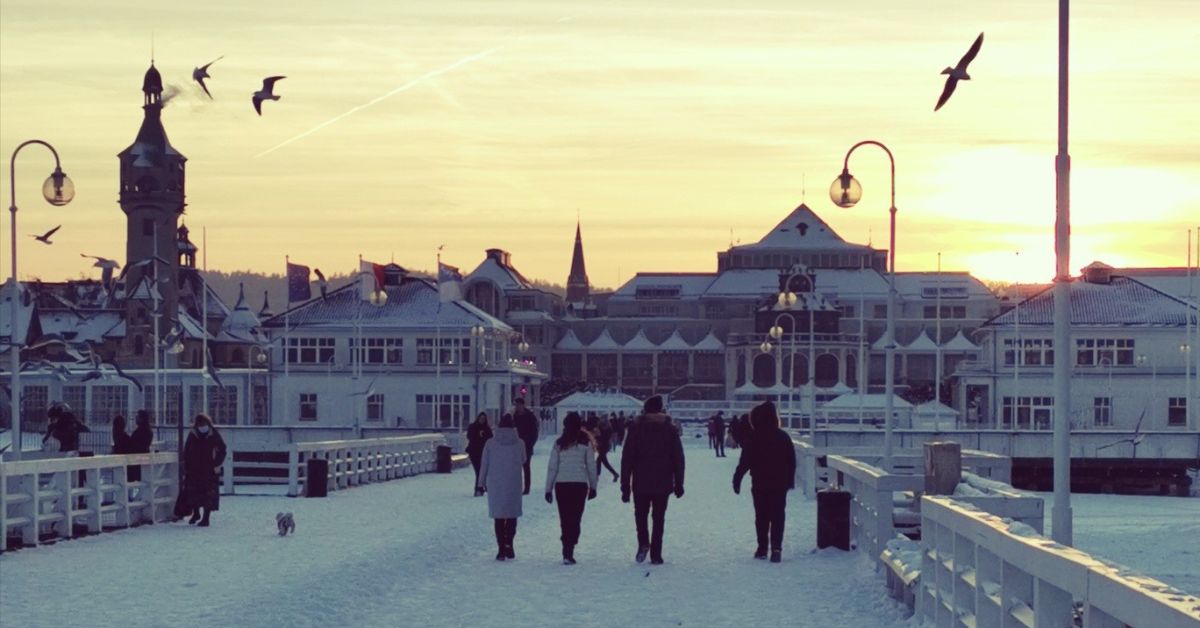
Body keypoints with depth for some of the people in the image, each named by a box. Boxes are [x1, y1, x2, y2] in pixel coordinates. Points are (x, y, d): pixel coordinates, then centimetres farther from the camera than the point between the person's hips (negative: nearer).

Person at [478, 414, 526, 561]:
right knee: (512, 515, 11)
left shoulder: (490, 443, -4)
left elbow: (484, 464, 0)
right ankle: (508, 544, -6)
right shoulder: (519, 443, -4)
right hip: (514, 485, 0)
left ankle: (502, 548, 3)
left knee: (499, 517, 8)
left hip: (495, 484, 0)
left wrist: (482, 482, 11)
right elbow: (523, 461, 11)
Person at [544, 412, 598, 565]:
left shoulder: (559, 444, 1)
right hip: (580, 484, -1)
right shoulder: (585, 442, -2)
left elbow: (552, 468, 2)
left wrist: (548, 489, 8)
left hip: (561, 484, 1)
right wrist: (593, 486, 13)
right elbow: (591, 466, 2)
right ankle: (568, 552, -12)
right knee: (575, 519, 0)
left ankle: (567, 550, 16)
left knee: (565, 519, 12)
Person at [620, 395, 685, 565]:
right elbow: (678, 458, 5)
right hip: (663, 483, 1)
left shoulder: (636, 428, -2)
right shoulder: (670, 429, 3)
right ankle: (656, 554, 4)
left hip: (641, 482, -1)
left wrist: (625, 486, 0)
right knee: (659, 518, 8)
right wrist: (678, 484, 11)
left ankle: (643, 542, -8)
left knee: (641, 513, 15)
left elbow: (627, 458, -4)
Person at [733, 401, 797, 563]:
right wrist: (790, 480, 18)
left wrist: (737, 480, -3)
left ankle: (762, 548, 10)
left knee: (761, 516, 9)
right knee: (777, 516, 2)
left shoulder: (753, 439, -10)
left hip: (760, 484, -2)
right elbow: (792, 461, 8)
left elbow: (744, 462, -11)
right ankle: (776, 548, -12)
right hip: (780, 484, 2)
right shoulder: (784, 437, 1)